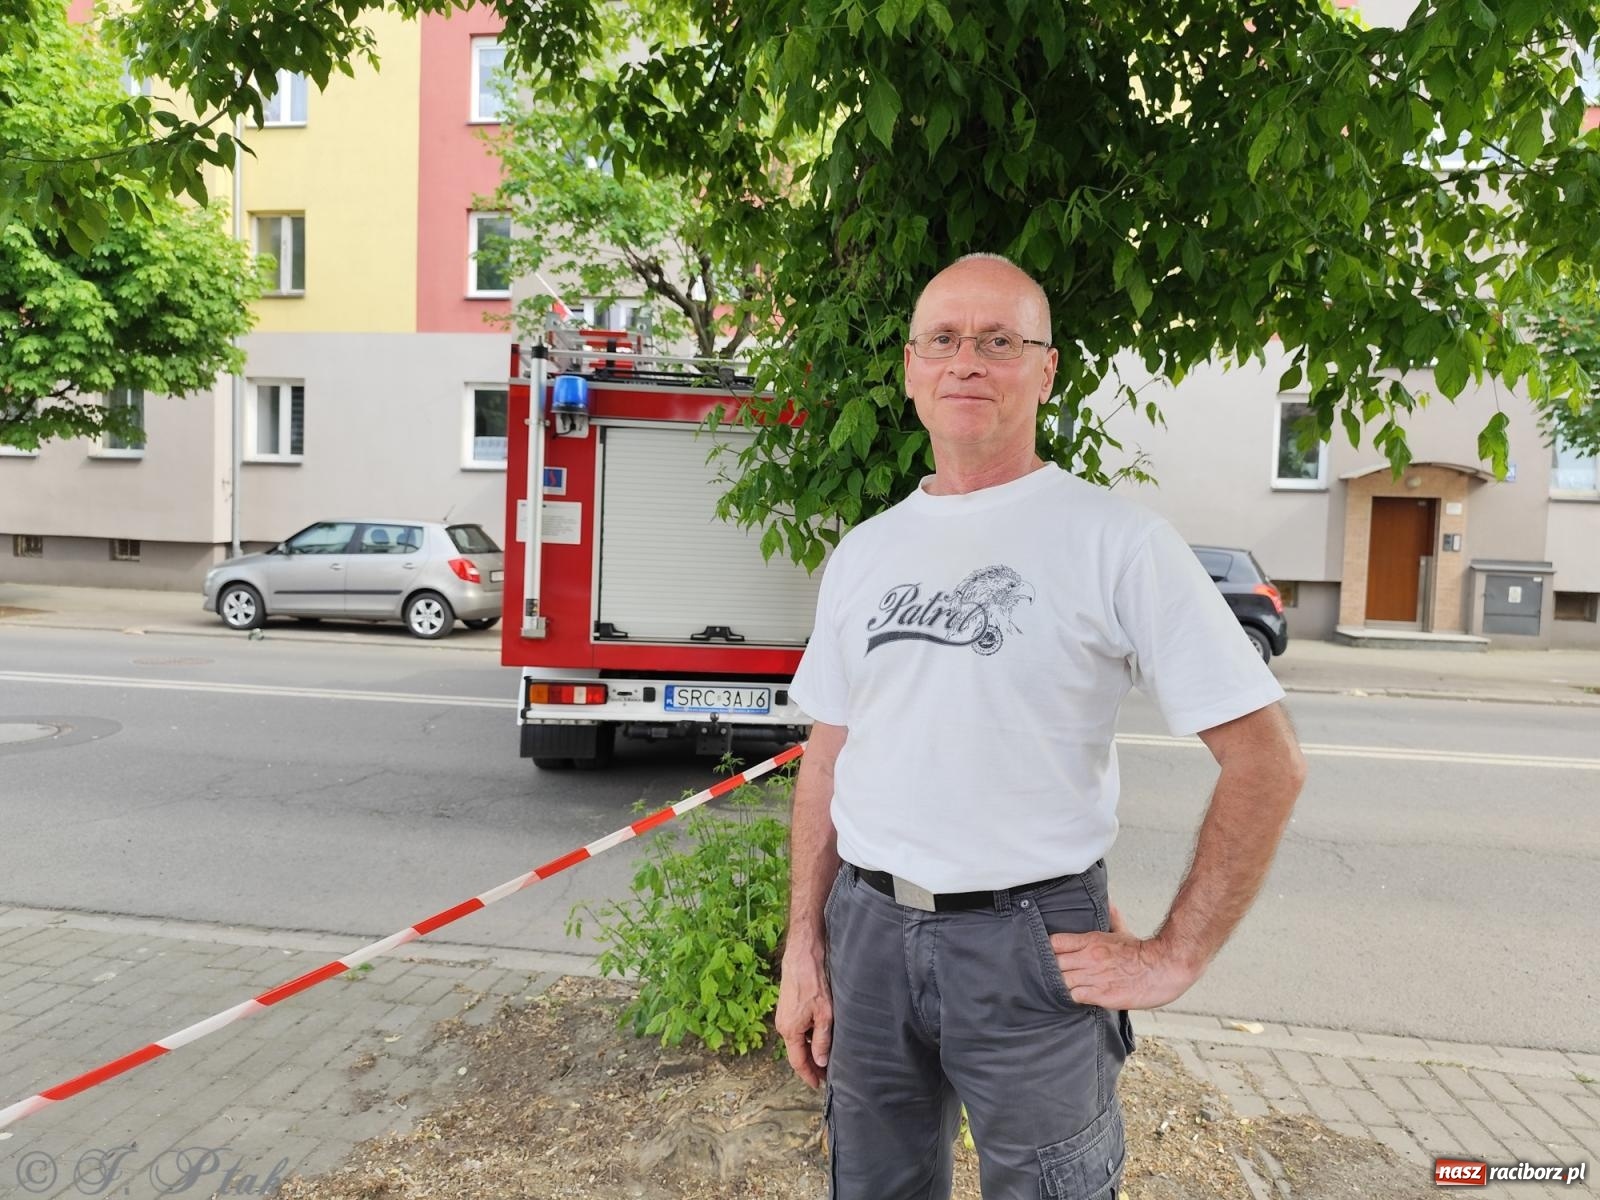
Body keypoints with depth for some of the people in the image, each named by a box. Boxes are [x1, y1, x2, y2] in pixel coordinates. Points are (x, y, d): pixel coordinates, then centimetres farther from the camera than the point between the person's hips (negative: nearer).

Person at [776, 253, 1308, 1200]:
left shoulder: (1115, 539, -9)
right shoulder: (864, 551, 6)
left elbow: (1266, 759, -9)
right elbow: (828, 758, 10)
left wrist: (1176, 956, -9)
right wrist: (804, 948, 7)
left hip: (1030, 941, -4)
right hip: (868, 929, 5)